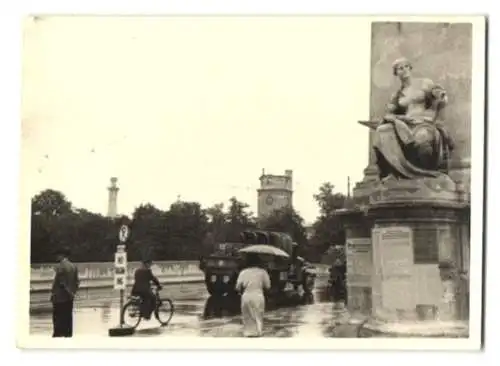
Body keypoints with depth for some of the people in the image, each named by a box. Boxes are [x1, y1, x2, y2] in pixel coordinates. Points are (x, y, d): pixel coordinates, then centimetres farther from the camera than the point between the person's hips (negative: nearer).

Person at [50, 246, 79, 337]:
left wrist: (52, 293, -7)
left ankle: (58, 333, -3)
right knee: (68, 316, 10)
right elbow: (77, 281, 10)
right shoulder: (74, 267, 8)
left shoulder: (60, 266, -14)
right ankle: (68, 333, 12)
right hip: (70, 296, 7)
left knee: (58, 316, -2)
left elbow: (57, 281, -15)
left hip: (60, 296, -7)